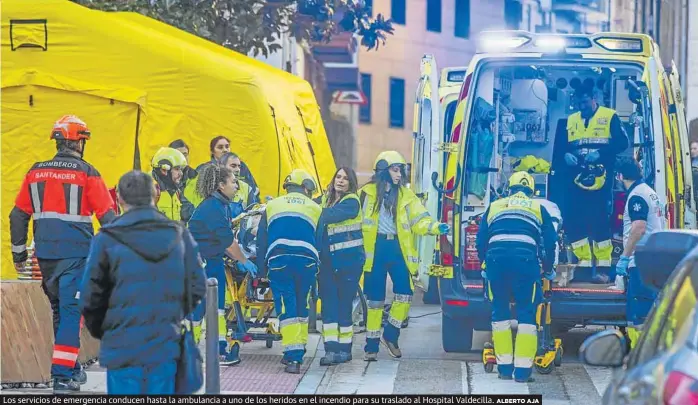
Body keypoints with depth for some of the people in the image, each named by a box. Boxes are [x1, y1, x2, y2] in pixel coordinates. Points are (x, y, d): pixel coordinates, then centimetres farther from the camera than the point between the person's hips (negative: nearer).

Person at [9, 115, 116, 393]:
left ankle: (71, 369, 26)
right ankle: (62, 375, -12)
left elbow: (18, 215, 11)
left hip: (46, 255, 5)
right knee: (71, 310, -4)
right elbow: (108, 216, -8)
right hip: (76, 253, -5)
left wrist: (19, 253, 20)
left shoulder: (35, 172, 6)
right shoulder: (86, 173, -7)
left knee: (59, 309, 18)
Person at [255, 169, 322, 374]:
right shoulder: (315, 209, 17)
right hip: (307, 261, 1)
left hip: (278, 260, 0)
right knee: (302, 307, 15)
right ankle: (298, 351, 19)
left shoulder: (271, 206, 19)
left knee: (286, 308, -3)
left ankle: (293, 356, -14)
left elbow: (261, 241, 17)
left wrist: (262, 270, 20)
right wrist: (320, 269, 27)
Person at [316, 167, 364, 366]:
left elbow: (331, 215, -22)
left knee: (344, 304, 1)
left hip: (348, 260, -5)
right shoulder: (326, 199, 13)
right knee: (328, 303, -1)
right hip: (327, 260, 5)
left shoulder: (352, 202, -7)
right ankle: (331, 348, -1)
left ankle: (344, 349, 10)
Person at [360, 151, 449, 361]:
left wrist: (435, 227, -19)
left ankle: (390, 336, 13)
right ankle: (371, 346, 9)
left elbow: (419, 220, 0)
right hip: (375, 249, -2)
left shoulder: (406, 195, 8)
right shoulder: (367, 193, 1)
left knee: (405, 294, -7)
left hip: (398, 248, 2)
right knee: (375, 298, 0)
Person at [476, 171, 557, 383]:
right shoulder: (538, 208, 22)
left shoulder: (494, 207, 26)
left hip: (496, 259, 1)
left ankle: (504, 367, 14)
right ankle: (522, 369, 1)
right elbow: (550, 242, 17)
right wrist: (548, 270, 32)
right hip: (526, 260, -1)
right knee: (526, 314, 7)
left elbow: (480, 241, 22)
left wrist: (485, 266, 37)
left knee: (500, 312, 15)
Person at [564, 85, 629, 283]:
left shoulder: (609, 117, 4)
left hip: (600, 180, -5)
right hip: (577, 179, 5)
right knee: (574, 222, -2)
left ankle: (603, 267, -5)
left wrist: (600, 153, -18)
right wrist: (566, 155, -7)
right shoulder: (571, 121, 19)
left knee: (600, 222, -10)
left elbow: (622, 142, -5)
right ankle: (584, 264, 7)